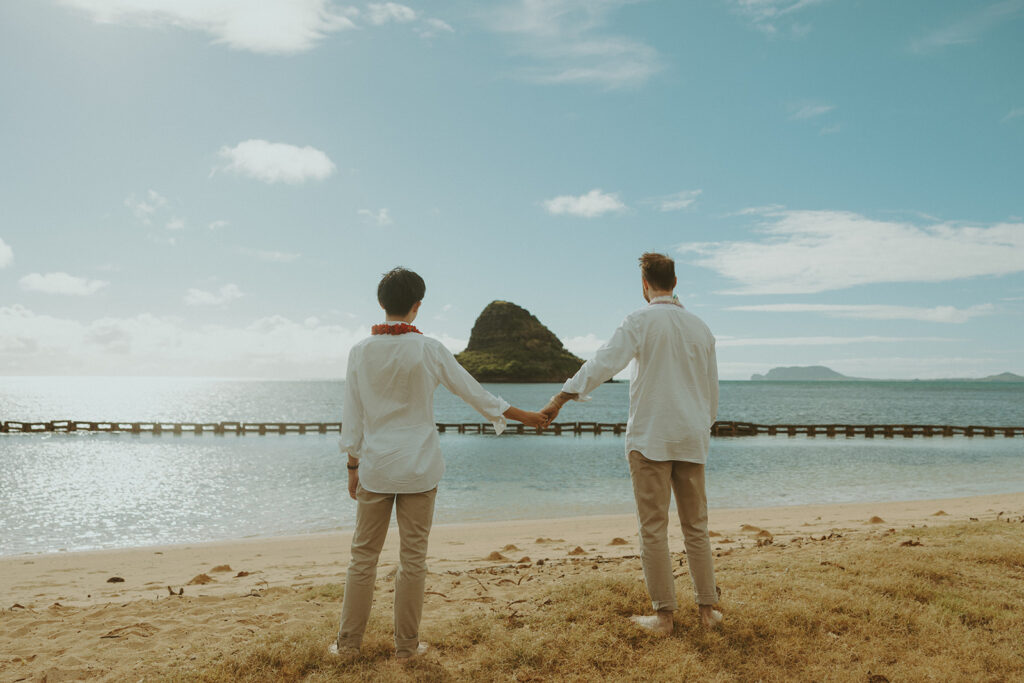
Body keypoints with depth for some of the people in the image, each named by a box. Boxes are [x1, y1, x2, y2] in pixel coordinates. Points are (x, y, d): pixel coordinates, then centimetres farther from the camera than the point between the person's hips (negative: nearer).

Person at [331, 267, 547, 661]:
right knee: (413, 557, 9)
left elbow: (352, 417, 1)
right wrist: (526, 417, 11)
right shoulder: (428, 350, -9)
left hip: (375, 466, 2)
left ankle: (348, 643, 21)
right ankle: (406, 644, 19)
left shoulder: (361, 352, -3)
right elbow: (474, 393, -1)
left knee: (363, 555, 12)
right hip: (419, 467, -2)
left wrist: (353, 467, 12)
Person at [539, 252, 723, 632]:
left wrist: (561, 398, -15)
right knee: (696, 526, 13)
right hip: (691, 438, 5)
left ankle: (663, 615, 6)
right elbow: (712, 391, 16)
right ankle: (708, 608, 19)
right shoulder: (700, 327, 10)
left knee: (654, 528, 1)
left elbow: (604, 363, -18)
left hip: (651, 437, -5)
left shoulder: (641, 321, -7)